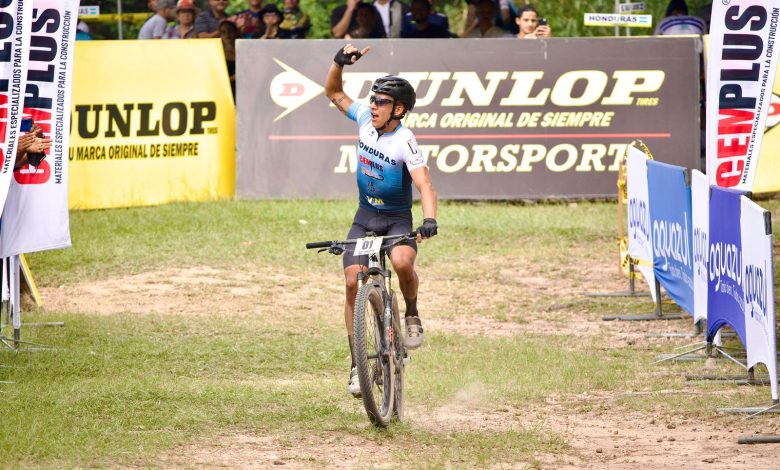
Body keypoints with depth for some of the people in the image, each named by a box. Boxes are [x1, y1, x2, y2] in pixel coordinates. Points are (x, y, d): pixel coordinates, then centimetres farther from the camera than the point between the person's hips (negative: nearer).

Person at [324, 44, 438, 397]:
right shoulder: (365, 119, -3)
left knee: (402, 262, -36)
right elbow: (334, 92, 10)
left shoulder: (405, 141, -20)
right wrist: (340, 62, -9)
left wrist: (430, 219, -48)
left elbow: (424, 183, -31)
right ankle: (356, 364, -2)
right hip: (364, 217, 5)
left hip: (397, 219, -5)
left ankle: (412, 315, -4)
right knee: (352, 282, -10)